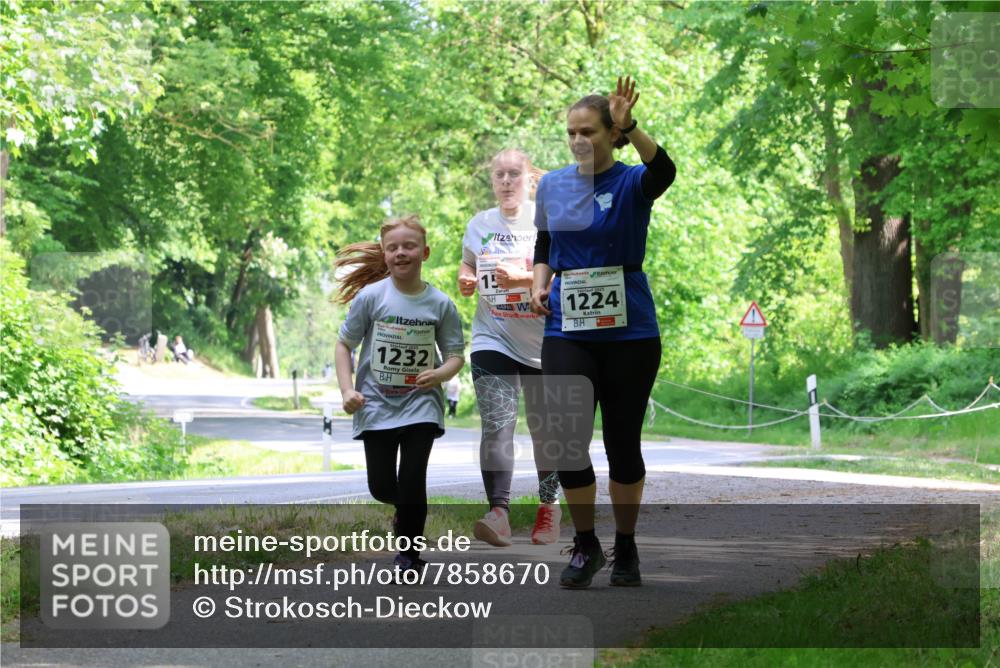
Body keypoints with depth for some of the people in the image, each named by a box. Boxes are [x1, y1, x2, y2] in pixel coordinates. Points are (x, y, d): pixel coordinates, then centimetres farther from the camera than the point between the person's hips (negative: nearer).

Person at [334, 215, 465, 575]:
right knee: (381, 486, 4)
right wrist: (347, 389, -10)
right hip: (377, 403, 1)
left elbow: (456, 355, 2)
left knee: (412, 479, -12)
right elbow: (344, 344, 1)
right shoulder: (370, 296, -7)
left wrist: (441, 373, -20)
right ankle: (406, 509, 40)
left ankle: (410, 552, 7)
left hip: (420, 404, -1)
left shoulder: (440, 303, -5)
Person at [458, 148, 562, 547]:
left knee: (544, 428, 10)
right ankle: (499, 512, -24)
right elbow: (468, 262, 23)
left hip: (544, 342, -2)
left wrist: (521, 278, -25)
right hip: (493, 339, 2)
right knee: (496, 424, -16)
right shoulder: (479, 224, 7)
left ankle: (549, 505, 30)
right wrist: (465, 278, 0)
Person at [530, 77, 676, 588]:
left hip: (629, 332, -2)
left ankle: (625, 548, 23)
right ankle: (585, 545, 13)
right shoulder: (552, 186, 6)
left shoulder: (631, 184, -6)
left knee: (623, 443, 5)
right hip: (567, 330, 3)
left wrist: (629, 128, -45)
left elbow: (664, 171, -30)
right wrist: (539, 283, -1)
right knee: (568, 441, -6)